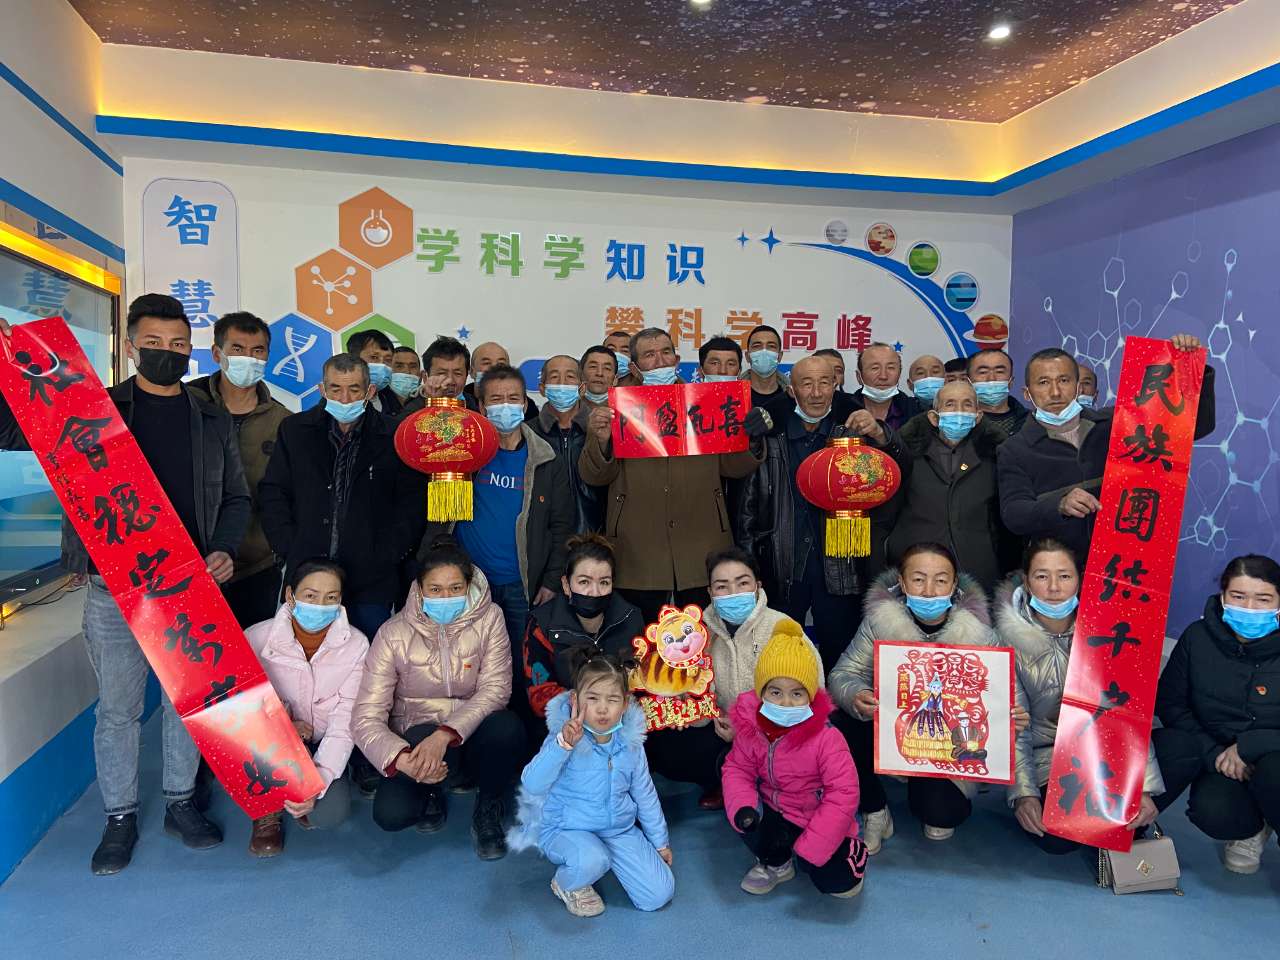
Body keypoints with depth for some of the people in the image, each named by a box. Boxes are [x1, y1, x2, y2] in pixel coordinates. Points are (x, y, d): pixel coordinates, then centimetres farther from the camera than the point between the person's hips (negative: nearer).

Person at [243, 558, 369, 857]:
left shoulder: (355, 645, -16)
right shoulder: (257, 638, -16)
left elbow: (344, 724, -19)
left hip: (323, 748, 0)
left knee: (330, 812, -25)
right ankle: (268, 810, -3)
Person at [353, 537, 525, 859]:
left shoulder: (488, 619, -9)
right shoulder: (395, 634, -11)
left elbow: (496, 689, -17)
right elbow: (366, 716, -15)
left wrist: (445, 735, -33)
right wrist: (401, 758, -35)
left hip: (470, 735, 1)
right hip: (416, 738, 0)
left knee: (507, 727, -34)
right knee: (390, 813, -29)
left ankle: (488, 806, -2)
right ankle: (431, 791, 9)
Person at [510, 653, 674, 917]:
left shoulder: (630, 743, -5)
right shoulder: (564, 738, -19)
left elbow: (645, 795, 9)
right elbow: (532, 786, -33)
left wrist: (660, 841, 16)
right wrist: (563, 744, -44)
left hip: (620, 828, 4)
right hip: (565, 829, -4)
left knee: (659, 895, -5)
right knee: (591, 860, -37)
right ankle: (566, 885, -1)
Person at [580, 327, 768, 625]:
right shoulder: (617, 406, 4)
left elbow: (732, 468, 10)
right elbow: (593, 476, -1)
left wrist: (751, 438, -10)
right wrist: (601, 441, -22)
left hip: (701, 548, 2)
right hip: (638, 553, -1)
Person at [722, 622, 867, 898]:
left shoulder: (826, 737, -26)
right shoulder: (751, 729, -14)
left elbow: (843, 794, -25)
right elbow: (737, 769, -4)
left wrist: (810, 845, -26)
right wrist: (743, 807, -27)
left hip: (817, 821, -3)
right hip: (775, 812, 3)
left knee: (839, 881, -18)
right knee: (743, 819, -24)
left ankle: (848, 849, 20)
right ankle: (776, 863, 8)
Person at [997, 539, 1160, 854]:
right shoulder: (1011, 638, -12)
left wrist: (1143, 787, -21)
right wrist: (1023, 793, -20)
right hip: (1044, 756, -1)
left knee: (1132, 817, -23)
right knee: (1056, 838, -20)